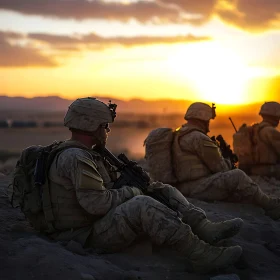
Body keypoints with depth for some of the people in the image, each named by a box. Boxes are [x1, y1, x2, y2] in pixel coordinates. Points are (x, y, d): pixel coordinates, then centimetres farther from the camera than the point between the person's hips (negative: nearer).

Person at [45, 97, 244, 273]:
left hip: (103, 223, 11)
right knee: (142, 205, -34)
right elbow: (98, 204, -25)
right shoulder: (75, 158, -18)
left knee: (165, 192, 7)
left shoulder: (86, 154, 16)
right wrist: (133, 191, -10)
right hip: (88, 236, -11)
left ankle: (205, 229, -11)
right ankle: (199, 255, -31)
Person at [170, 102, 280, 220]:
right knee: (237, 176, -23)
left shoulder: (179, 135, 21)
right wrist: (228, 163, 13)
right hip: (196, 187, -11)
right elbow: (219, 167, -11)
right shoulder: (198, 138, -13)